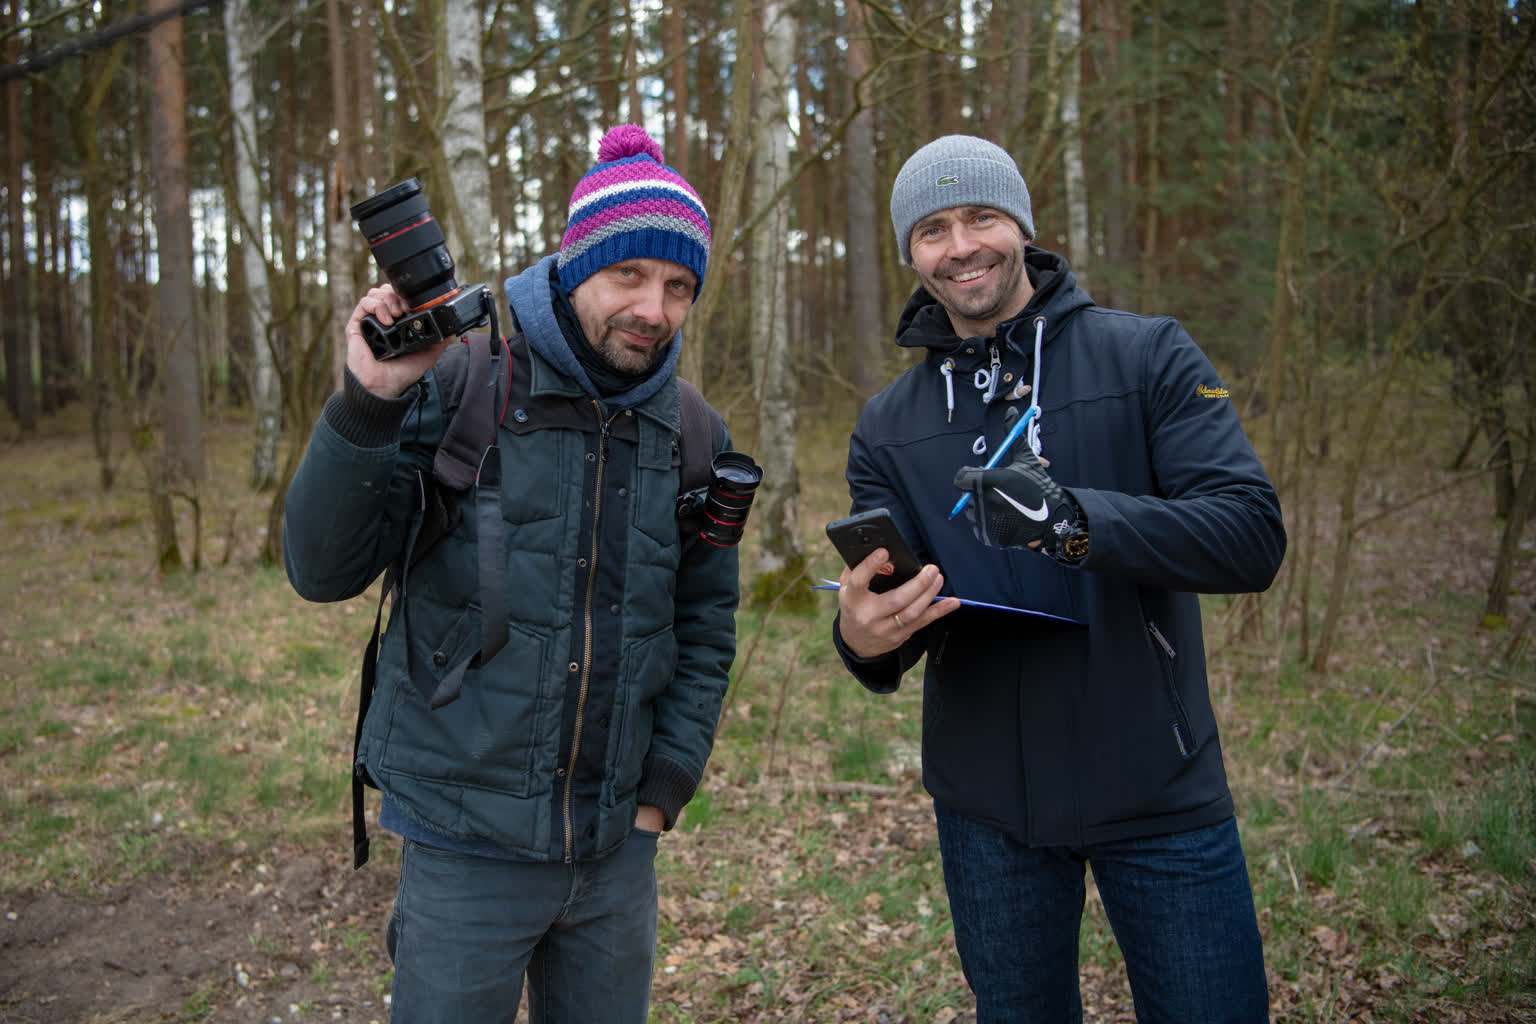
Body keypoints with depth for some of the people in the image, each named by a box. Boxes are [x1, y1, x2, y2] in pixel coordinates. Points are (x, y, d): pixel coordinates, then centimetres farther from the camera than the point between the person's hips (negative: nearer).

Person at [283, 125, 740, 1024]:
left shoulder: (693, 435, 3)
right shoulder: (457, 385, -9)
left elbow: (706, 629, 9)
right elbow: (323, 570, -12)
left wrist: (662, 791, 2)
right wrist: (371, 401, -24)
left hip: (618, 847, 4)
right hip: (470, 843, -4)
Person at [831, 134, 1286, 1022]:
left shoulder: (1148, 357, -5)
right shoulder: (888, 427, 4)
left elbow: (1253, 533, -16)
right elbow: (887, 611, 0)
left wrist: (1075, 520, -33)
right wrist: (864, 639, -25)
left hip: (1158, 789, -2)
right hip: (988, 810, 3)